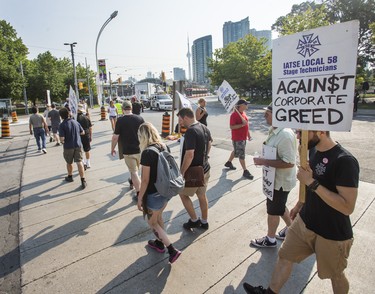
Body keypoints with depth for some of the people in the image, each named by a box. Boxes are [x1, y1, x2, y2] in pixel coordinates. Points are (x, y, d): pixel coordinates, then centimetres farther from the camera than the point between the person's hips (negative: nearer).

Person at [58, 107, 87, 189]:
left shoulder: (62, 125, -14)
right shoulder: (75, 122, 0)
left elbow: (62, 138, -19)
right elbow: (82, 132, 9)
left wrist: (62, 141, 3)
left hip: (68, 147, -2)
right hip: (78, 145, 3)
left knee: (69, 163, 19)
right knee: (79, 162, 0)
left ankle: (70, 177, 40)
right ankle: (83, 181, -6)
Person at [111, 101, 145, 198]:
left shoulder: (120, 121, -13)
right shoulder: (140, 118, -3)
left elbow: (115, 137, -11)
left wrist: (112, 149, 4)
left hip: (128, 151, -4)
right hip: (140, 149, 4)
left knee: (134, 172, 5)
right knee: (136, 169, 26)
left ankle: (139, 194, 7)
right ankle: (132, 182, 51)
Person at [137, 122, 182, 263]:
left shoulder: (147, 153, -24)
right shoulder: (164, 147, -2)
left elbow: (145, 180, -20)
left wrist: (140, 198, -9)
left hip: (154, 194, -7)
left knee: (152, 222, 14)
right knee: (158, 217, 27)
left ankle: (172, 250, 14)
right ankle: (159, 243, 46)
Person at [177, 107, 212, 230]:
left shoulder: (191, 131, -25)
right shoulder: (204, 128, 3)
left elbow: (189, 155, -29)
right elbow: (209, 145, 17)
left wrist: (181, 173, -20)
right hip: (205, 169, 8)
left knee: (183, 194, 14)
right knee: (202, 196, 20)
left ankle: (194, 220, 22)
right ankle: (204, 222, 33)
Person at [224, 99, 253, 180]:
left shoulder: (243, 113, 9)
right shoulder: (234, 115, -19)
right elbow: (231, 127, -23)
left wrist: (248, 134, 19)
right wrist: (242, 125, -29)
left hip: (243, 137, 9)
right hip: (237, 138, -9)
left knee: (236, 151, 23)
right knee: (241, 154, -2)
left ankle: (228, 163, 43)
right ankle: (245, 171, 6)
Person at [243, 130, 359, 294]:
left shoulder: (345, 161, -27)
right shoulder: (314, 151, -2)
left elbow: (348, 207, -29)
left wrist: (311, 182, -31)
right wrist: (299, 205, 19)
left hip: (332, 234, -6)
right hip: (304, 221, 7)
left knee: (335, 275, 19)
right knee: (285, 256, 15)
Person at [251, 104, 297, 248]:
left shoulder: (285, 135, -29)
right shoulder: (274, 130, 3)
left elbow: (289, 162, -32)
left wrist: (264, 161, -29)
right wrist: (263, 159, 5)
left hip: (280, 180, -9)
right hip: (275, 178, 9)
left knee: (273, 209, 10)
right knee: (279, 207, 25)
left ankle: (270, 239, 31)